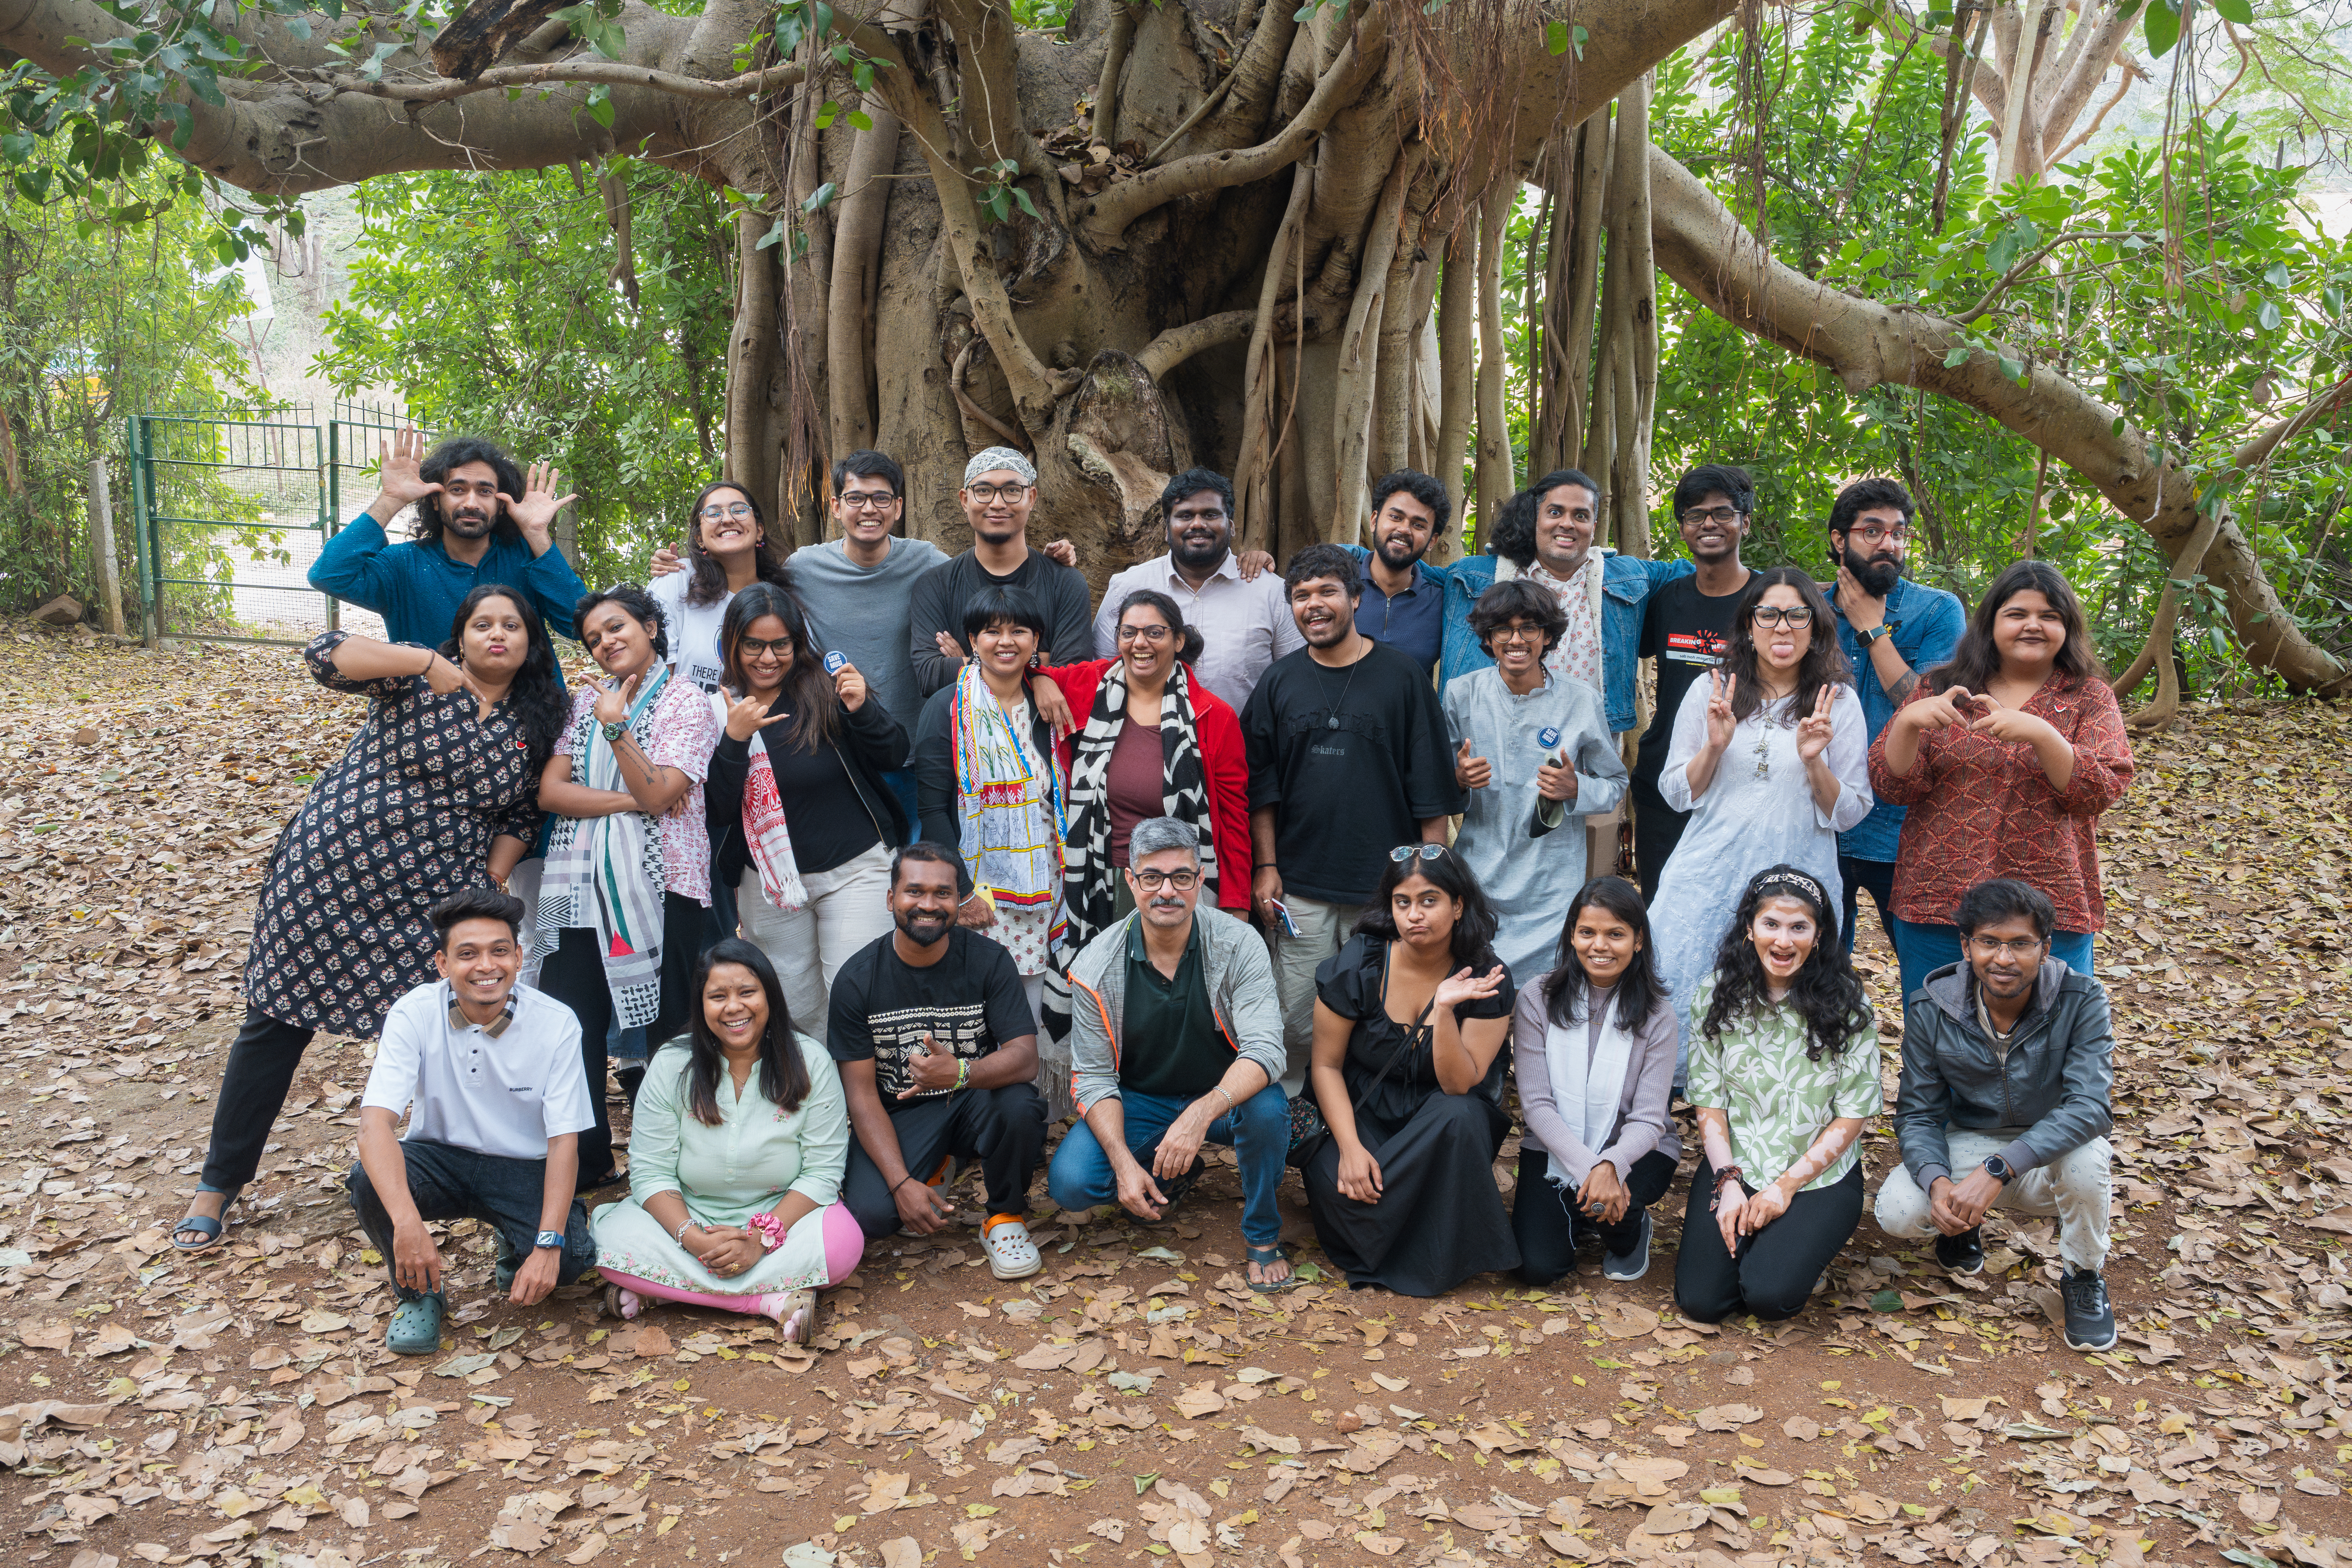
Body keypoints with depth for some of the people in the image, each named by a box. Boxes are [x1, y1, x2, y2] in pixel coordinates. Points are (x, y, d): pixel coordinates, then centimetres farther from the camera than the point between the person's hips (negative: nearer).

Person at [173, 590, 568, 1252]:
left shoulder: (535, 725, 6)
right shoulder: (417, 676, -8)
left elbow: (521, 815, 13)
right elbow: (325, 655, -22)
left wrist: (490, 887, 1)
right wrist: (428, 661, -27)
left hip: (431, 900, 3)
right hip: (331, 871, -3)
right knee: (277, 1020, 6)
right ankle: (220, 1181, 22)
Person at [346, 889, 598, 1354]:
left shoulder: (556, 1024, -16)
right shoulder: (414, 1015, -17)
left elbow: (564, 1141, -16)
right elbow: (376, 1122, -28)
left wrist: (548, 1246, -29)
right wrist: (407, 1224, -43)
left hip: (524, 1169, 0)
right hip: (440, 1158, 1)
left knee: (571, 1259, -27)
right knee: (368, 1180, -31)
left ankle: (515, 1247, 13)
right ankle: (421, 1291, -3)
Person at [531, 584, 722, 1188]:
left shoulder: (688, 703, 1)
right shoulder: (587, 700, 14)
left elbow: (657, 796, -11)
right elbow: (550, 790, 4)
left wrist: (616, 727, -18)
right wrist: (628, 800, -9)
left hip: (661, 888, -4)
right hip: (581, 884, 4)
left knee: (663, 1031, 0)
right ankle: (584, 1163, 14)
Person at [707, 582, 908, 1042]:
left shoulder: (826, 692, -6)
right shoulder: (718, 714, 0)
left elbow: (896, 758, -6)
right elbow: (717, 813, -7)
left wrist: (863, 710, -24)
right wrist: (734, 741, -21)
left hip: (855, 870, -2)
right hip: (767, 883, 3)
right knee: (794, 1013, 13)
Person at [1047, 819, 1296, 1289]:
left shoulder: (1239, 945, -17)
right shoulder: (1098, 967, -13)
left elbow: (1265, 1051, -26)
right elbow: (1095, 1077, -9)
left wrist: (1201, 1114, -43)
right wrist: (1124, 1164, -24)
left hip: (1225, 1096, -1)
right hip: (1139, 1100, 2)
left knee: (1268, 1107, -36)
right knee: (1069, 1183, -22)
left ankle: (1262, 1234, -6)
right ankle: (1176, 1175, 11)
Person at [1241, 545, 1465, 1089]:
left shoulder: (1403, 678, 1)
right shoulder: (1279, 681, 7)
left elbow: (1432, 789, 1)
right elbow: (1261, 785, 9)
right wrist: (1265, 866, 2)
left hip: (1386, 886, -1)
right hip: (1300, 888, 1)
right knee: (1296, 1024, 4)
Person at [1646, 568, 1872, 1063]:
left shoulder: (1839, 702, 2)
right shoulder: (1709, 691, 5)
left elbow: (1849, 814, 4)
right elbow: (1676, 794, 7)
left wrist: (1813, 763, -14)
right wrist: (1715, 746, -10)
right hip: (1709, 874, 1)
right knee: (1677, 998, 1)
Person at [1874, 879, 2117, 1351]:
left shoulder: (2081, 1002, -21)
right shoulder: (1930, 1009, -15)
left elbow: (2091, 1104, -32)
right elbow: (1918, 1114, -8)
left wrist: (1998, 1169, -42)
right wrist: (1937, 1182, -30)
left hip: (2050, 1153, -1)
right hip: (1968, 1147, 1)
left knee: (2085, 1158, -37)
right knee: (1897, 1211, -26)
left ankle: (2085, 1277, -4)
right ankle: (1964, 1222, 13)